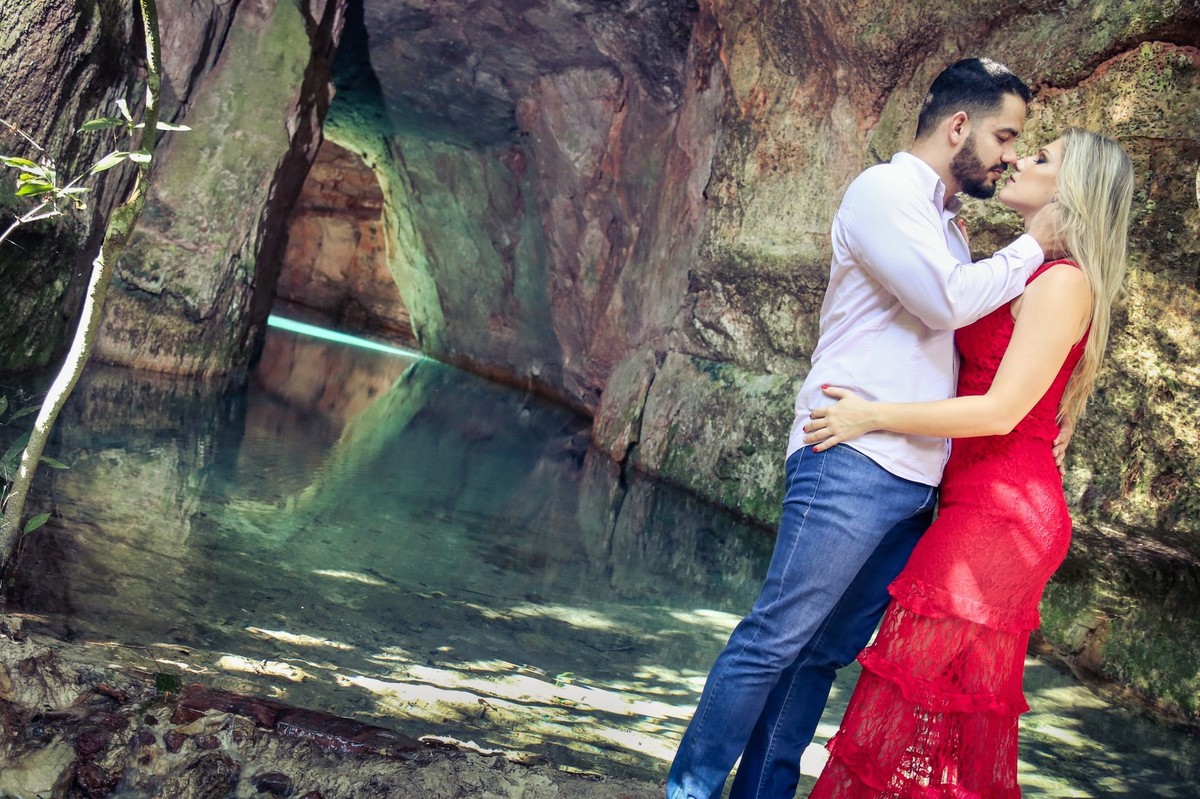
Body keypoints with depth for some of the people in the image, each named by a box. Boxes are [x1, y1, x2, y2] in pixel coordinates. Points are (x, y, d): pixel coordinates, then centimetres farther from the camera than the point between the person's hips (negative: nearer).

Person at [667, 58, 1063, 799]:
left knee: (828, 652, 8)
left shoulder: (945, 223, 21)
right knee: (775, 641, -6)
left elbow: (967, 329, 28)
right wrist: (1031, 248, -2)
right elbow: (949, 300, -16)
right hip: (853, 465, -8)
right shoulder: (884, 191, -4)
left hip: (916, 483, 8)